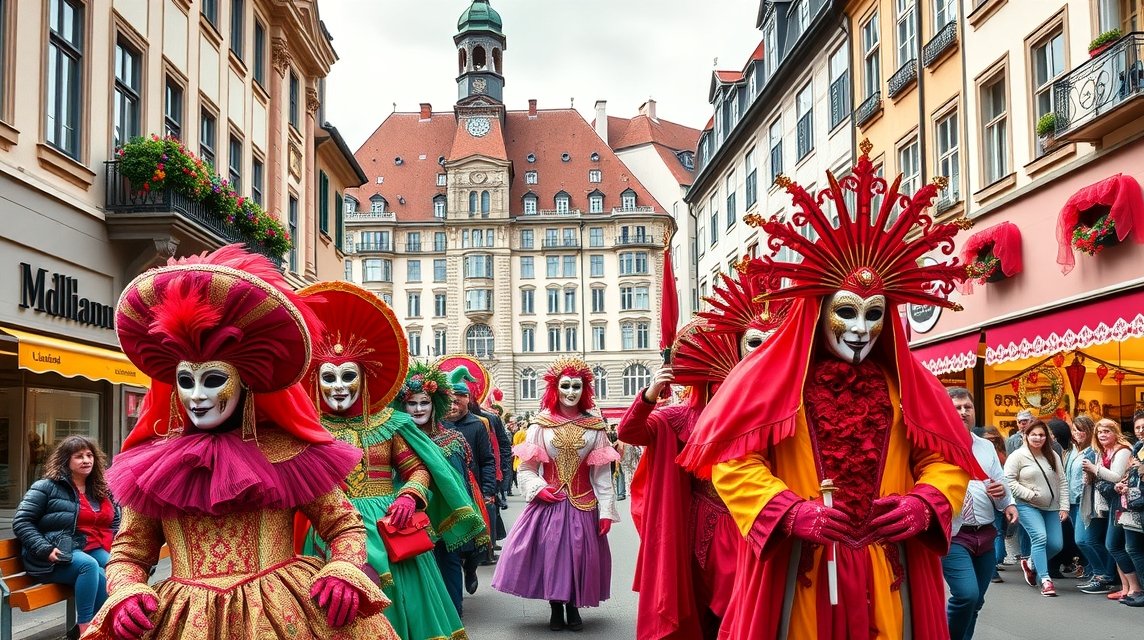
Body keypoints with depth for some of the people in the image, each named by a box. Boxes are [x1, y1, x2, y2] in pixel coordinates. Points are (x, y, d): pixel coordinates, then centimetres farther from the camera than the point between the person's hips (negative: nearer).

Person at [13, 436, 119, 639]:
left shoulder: (100, 489, 18)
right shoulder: (46, 487, 0)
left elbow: (116, 520, 28)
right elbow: (21, 522, -5)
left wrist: (112, 544, 8)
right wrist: (45, 550, -17)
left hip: (93, 550, 5)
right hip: (59, 555, -5)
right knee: (89, 565, -37)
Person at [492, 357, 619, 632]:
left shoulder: (594, 426, -1)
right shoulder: (540, 425, -3)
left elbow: (602, 474, -1)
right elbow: (526, 468, 2)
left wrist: (606, 510, -4)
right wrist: (539, 488, -14)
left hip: (583, 505, 1)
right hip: (549, 503, -1)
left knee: (579, 555, 6)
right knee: (550, 553, 3)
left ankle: (573, 608, 26)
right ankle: (556, 609, 21)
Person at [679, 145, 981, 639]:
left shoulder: (906, 385, 9)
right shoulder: (769, 377, -2)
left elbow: (946, 459, 9)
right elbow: (732, 460, -7)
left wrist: (924, 504, -12)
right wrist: (792, 512, -20)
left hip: (887, 574, 3)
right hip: (799, 570, -2)